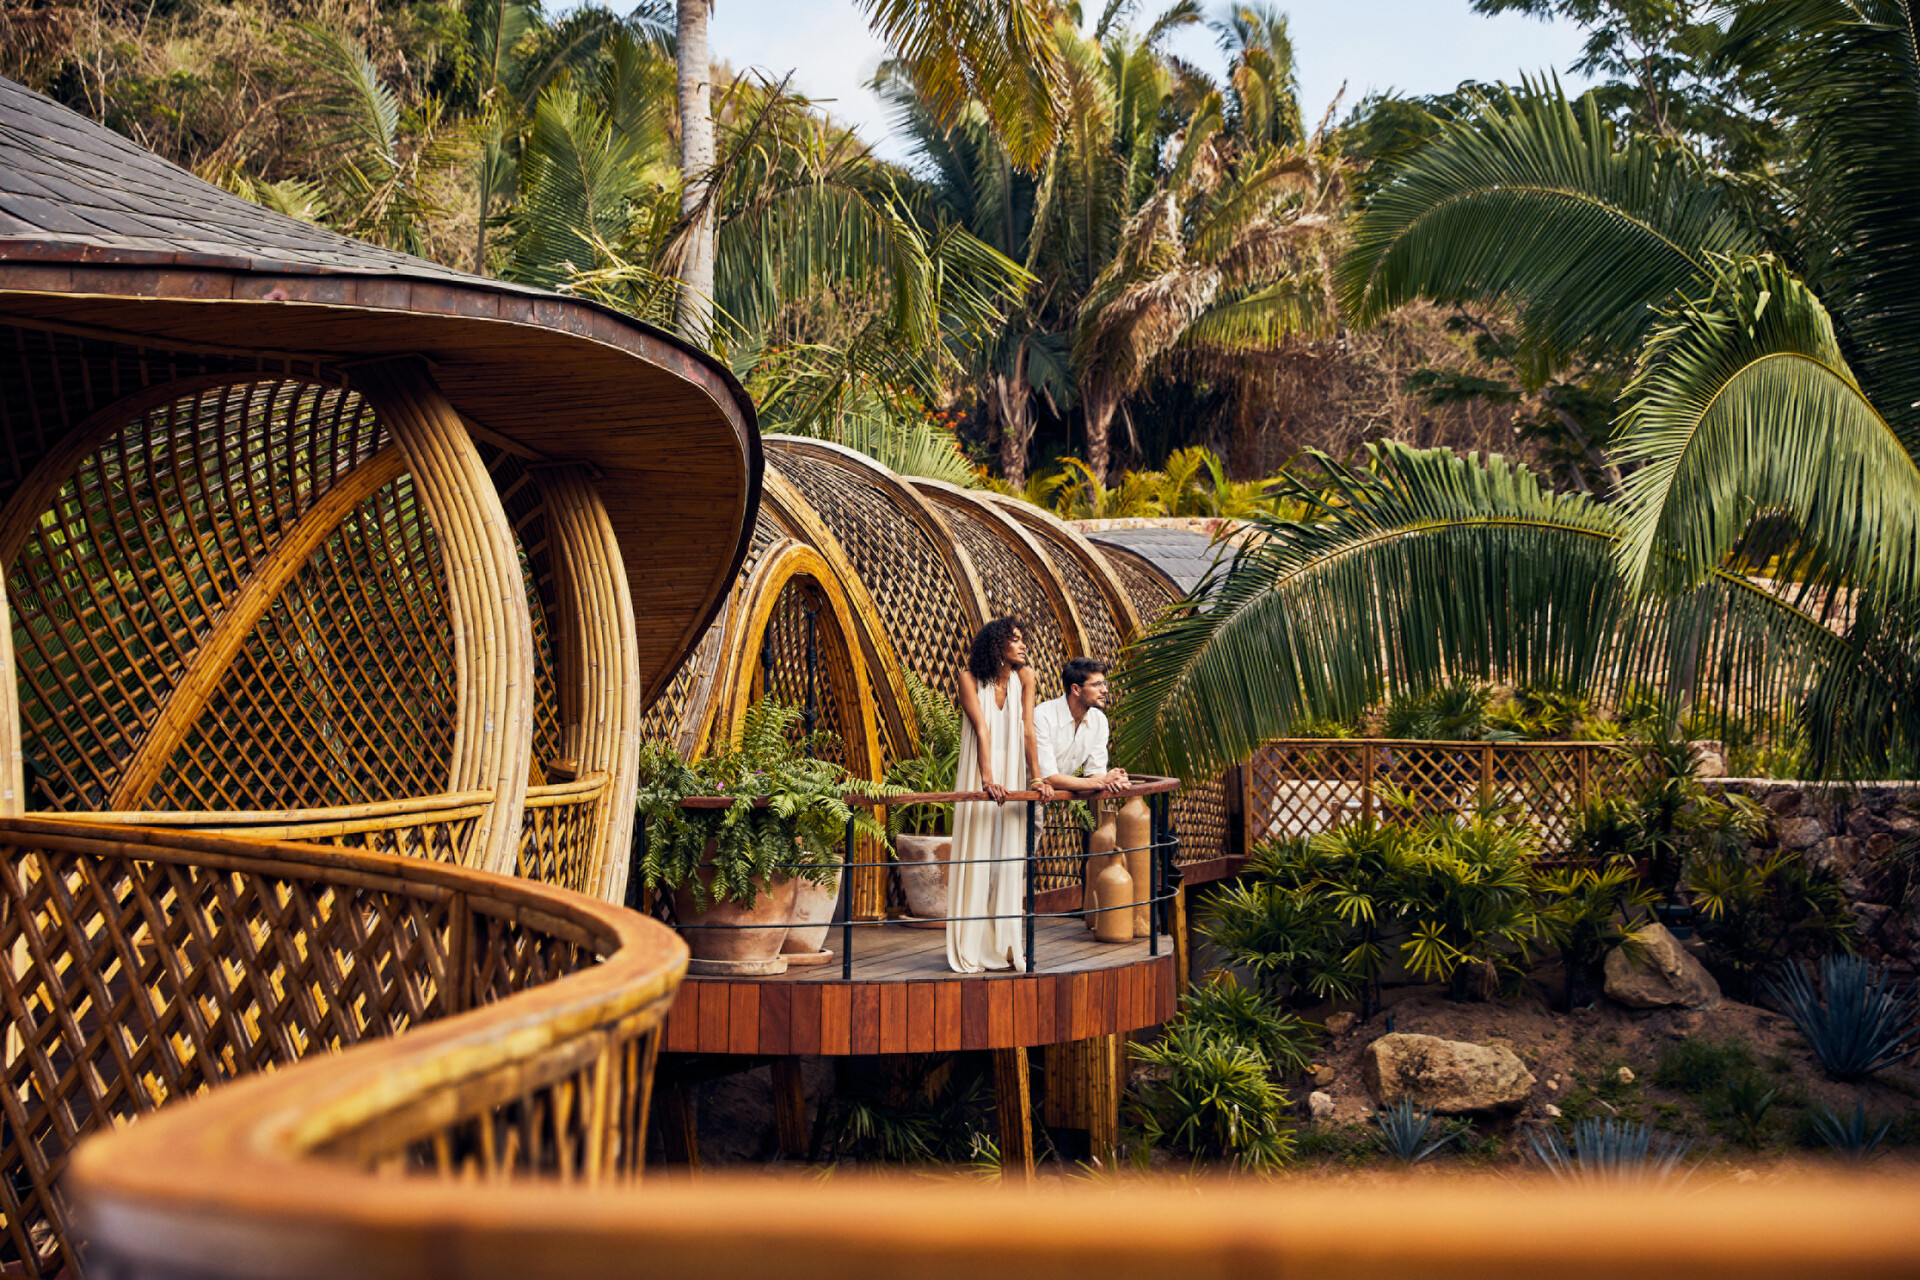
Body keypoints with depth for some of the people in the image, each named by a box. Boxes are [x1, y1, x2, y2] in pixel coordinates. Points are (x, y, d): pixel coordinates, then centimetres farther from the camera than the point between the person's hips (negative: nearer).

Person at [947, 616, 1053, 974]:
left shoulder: (1023, 678, 0)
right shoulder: (970, 679, -8)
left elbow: (1028, 731, -7)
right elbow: (981, 729, -19)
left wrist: (1037, 779, -16)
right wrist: (987, 778, -30)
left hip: (1012, 775, 3)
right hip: (979, 775, -3)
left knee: (1009, 857, 3)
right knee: (976, 857, -3)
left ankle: (1005, 945, 10)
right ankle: (972, 949, 2)